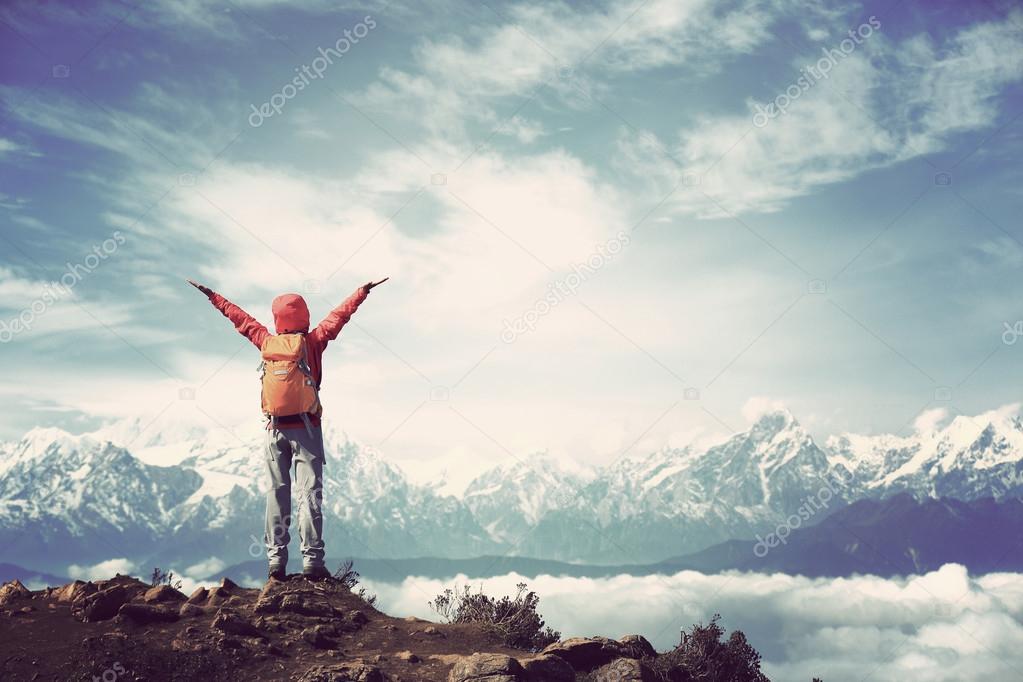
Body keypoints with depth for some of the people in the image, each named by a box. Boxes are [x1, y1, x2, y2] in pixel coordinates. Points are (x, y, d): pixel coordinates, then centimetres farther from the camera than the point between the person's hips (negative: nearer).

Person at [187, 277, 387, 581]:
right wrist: (363, 291, 9)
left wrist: (213, 296, 30)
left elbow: (240, 318, 17)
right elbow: (339, 315, 0)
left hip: (275, 429, 3)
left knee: (277, 493, 6)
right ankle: (312, 561, -9)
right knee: (309, 493, -5)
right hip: (305, 428, -3)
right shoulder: (312, 342, -4)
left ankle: (276, 562, 4)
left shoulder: (266, 341, 5)